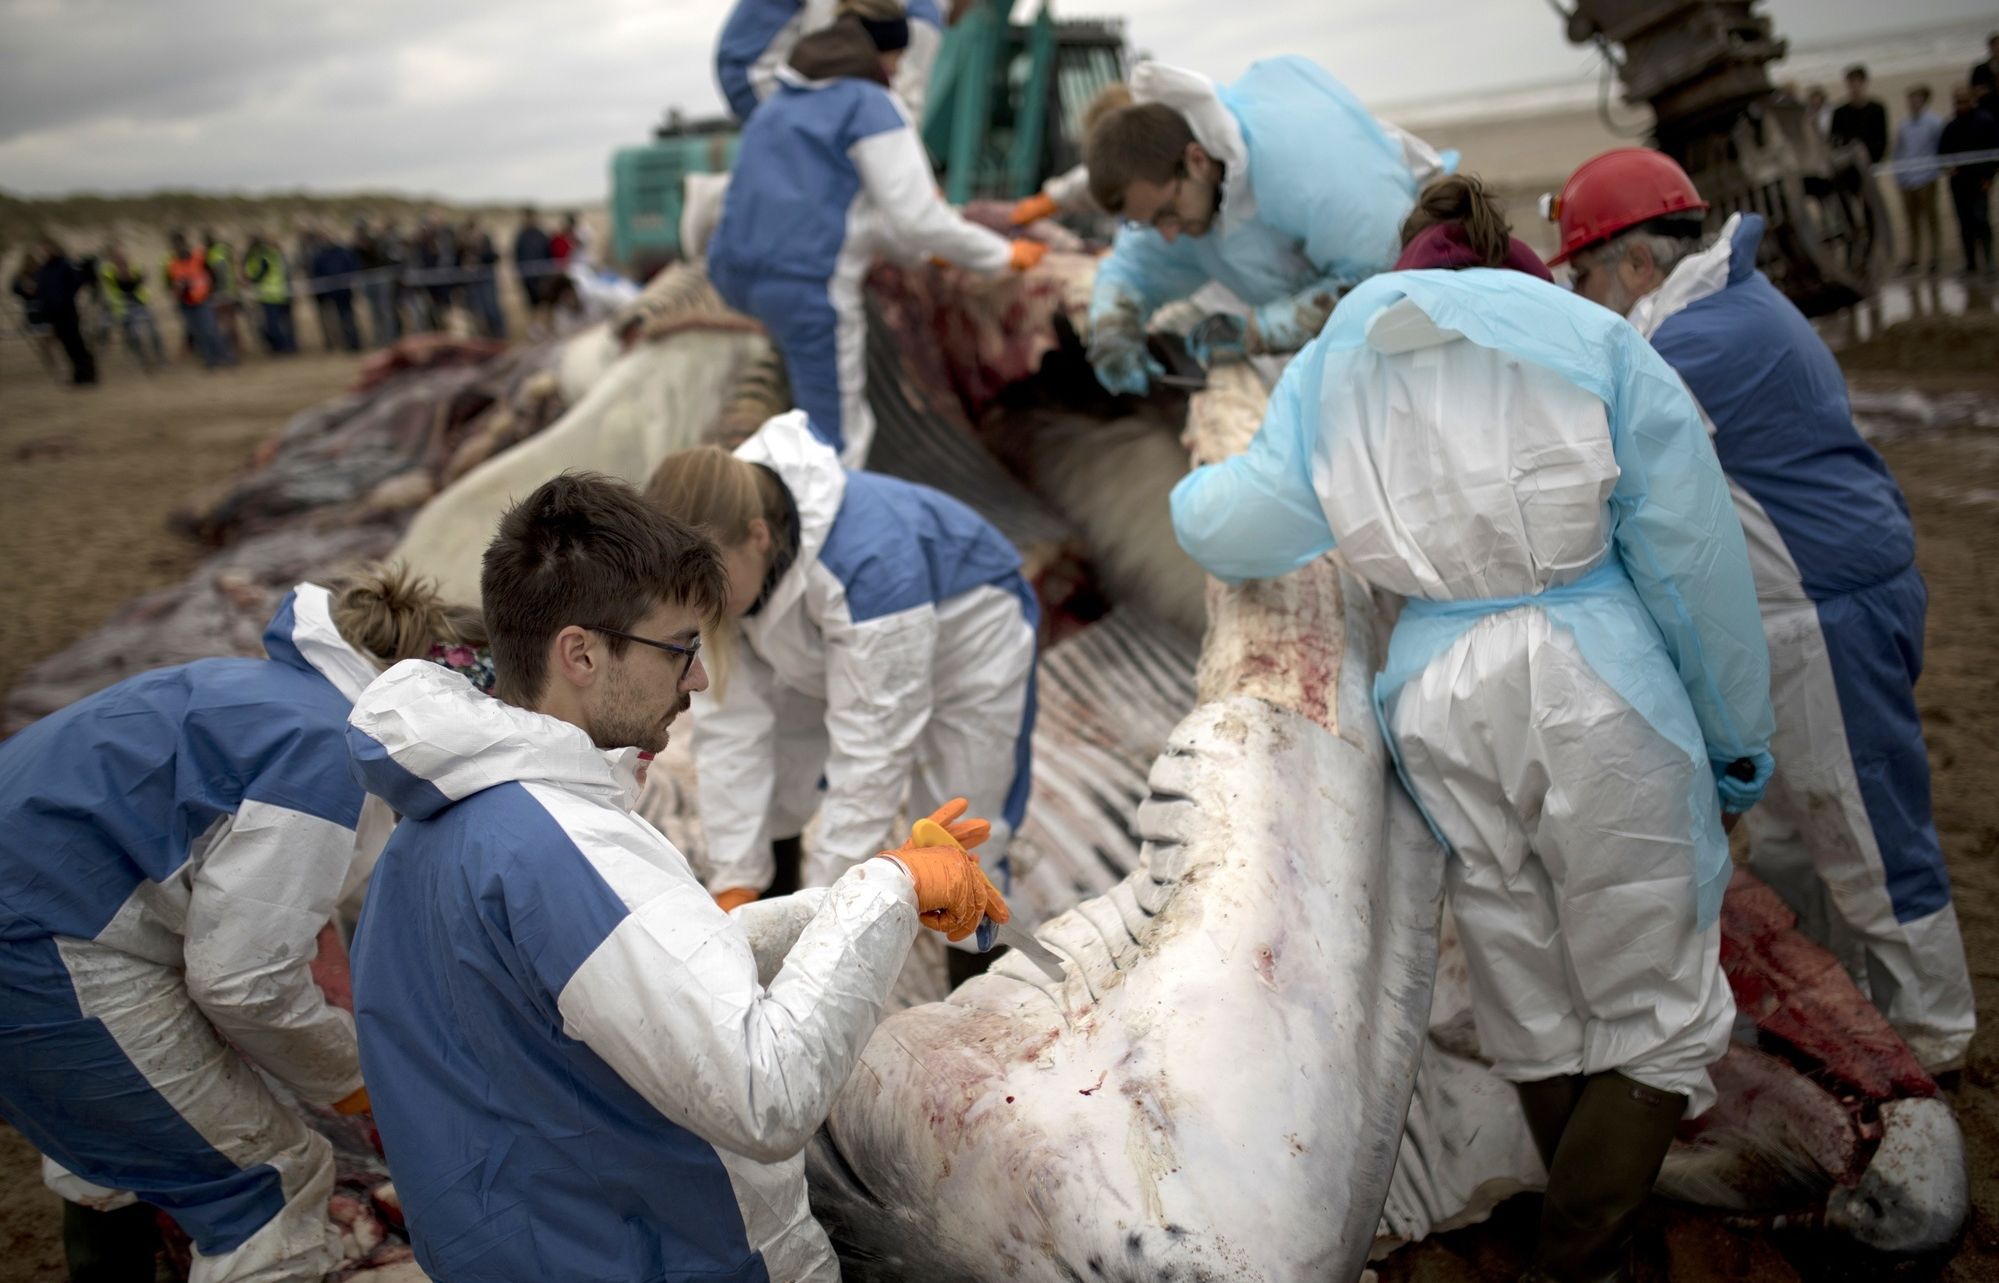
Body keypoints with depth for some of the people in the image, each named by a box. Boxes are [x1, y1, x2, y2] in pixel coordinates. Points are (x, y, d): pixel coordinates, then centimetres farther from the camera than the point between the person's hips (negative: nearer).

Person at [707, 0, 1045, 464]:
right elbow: (917, 219, -8)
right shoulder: (872, 106, -4)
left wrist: (922, 249, 34)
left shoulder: (780, 103, 20)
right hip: (807, 282, -8)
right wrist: (1004, 254, 6)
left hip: (735, 271, 8)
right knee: (838, 443, 1)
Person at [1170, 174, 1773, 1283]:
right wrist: (1736, 734, 7)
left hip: (1437, 693, 4)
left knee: (1531, 1018, 18)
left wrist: (1192, 492, 31)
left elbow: (1229, 530, 8)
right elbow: (1691, 554, 0)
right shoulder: (1589, 337, 2)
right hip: (1594, 682, -3)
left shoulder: (1336, 360, 9)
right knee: (1657, 1015, 9)